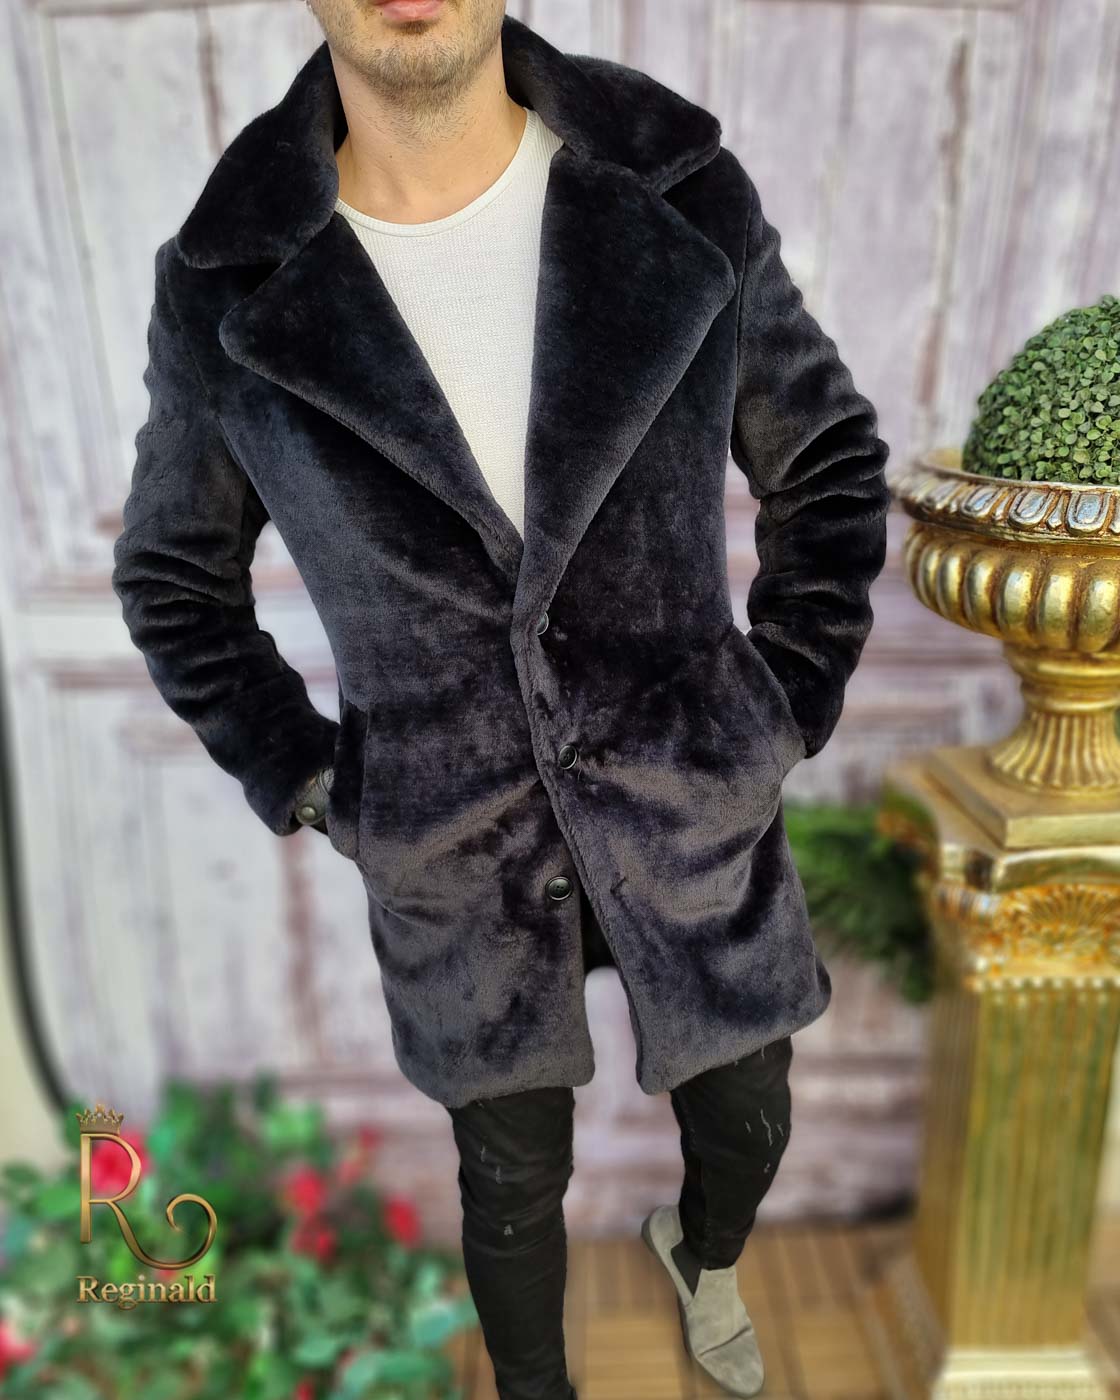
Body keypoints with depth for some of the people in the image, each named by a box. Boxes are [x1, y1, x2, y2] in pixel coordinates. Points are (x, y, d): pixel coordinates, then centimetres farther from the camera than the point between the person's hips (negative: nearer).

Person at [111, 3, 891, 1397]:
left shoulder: (686, 199, -10)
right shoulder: (227, 286, -11)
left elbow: (826, 458, 4)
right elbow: (175, 575, 5)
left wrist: (787, 716, -2)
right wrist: (309, 789, -3)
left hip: (694, 818, 2)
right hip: (458, 861, -1)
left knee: (746, 1124, 24)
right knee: (514, 1187, 21)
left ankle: (702, 1252, 64)